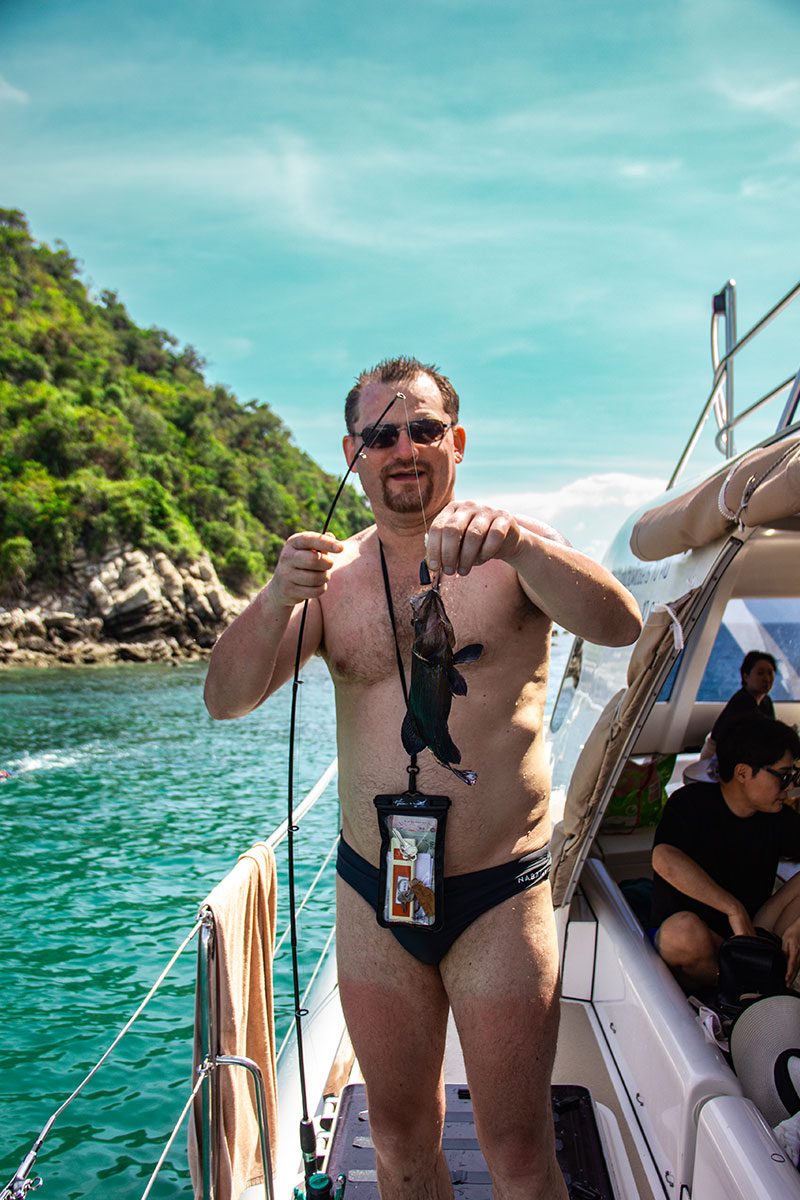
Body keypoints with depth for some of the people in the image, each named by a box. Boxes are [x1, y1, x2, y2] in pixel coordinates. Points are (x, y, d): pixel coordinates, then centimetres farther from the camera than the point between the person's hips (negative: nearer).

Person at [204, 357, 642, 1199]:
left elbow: (620, 627, -23)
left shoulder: (511, 552, -5)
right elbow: (224, 700, -7)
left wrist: (521, 544, -41)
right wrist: (277, 599, -26)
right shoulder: (332, 573, 3)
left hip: (499, 898, -3)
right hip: (372, 898, 3)